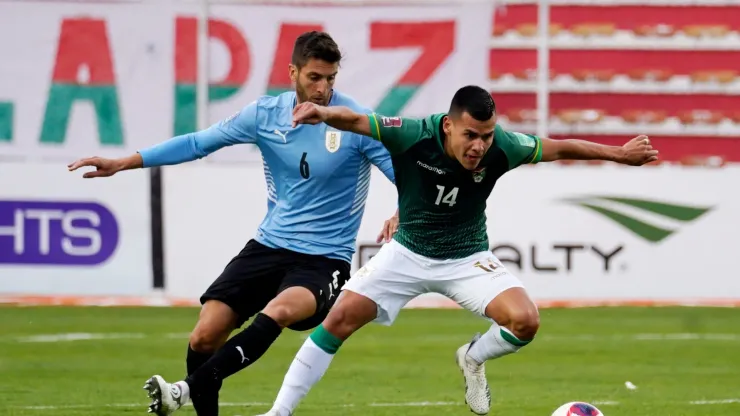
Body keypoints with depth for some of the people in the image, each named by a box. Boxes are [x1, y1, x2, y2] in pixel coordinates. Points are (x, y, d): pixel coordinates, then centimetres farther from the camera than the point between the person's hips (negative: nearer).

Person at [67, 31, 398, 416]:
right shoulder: (265, 114, 0)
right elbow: (196, 143, 7)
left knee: (277, 312, -36)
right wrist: (122, 163, 5)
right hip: (269, 246, 4)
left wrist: (400, 215, -32)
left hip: (324, 260, -4)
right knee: (204, 337, -9)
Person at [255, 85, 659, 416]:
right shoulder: (414, 135, -26)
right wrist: (325, 113, -52)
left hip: (467, 259, 1)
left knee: (525, 321, -21)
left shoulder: (501, 147, -21)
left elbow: (559, 147, -7)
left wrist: (620, 154, -3)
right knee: (340, 318, -12)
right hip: (408, 253, -1)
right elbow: (355, 121, -30)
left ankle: (473, 359, 14)